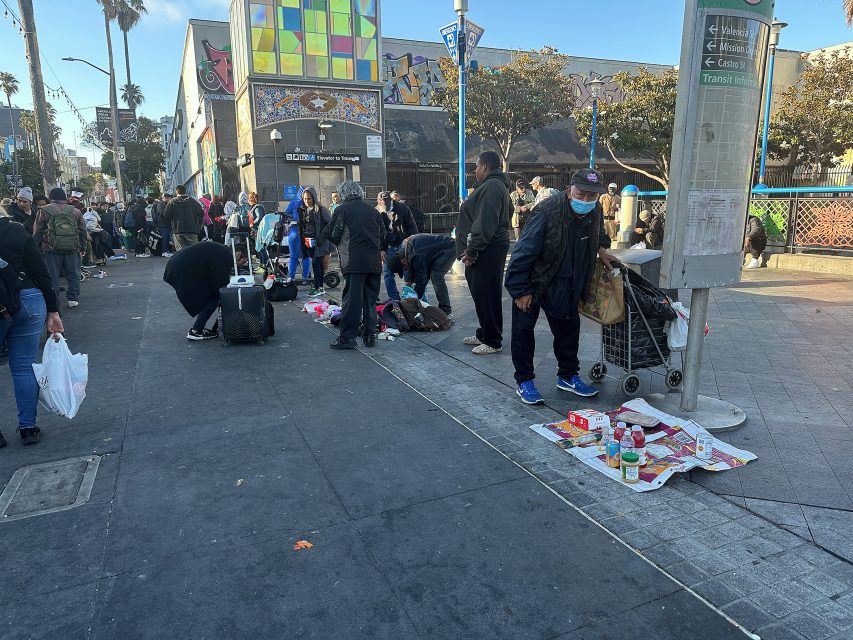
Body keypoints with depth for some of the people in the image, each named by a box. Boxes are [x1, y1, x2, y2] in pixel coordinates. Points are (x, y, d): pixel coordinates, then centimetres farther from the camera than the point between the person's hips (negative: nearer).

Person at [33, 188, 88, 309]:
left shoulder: (44, 211, 2)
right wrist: (82, 248, 17)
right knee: (73, 274, 10)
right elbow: (83, 232, 11)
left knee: (52, 277, 3)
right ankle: (73, 299, 9)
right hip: (72, 249, 2)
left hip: (52, 249, -2)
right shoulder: (75, 211, 9)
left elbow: (37, 233, 1)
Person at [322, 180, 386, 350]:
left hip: (354, 261, -5)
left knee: (352, 299, -4)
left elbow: (333, 235, -1)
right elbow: (384, 234, 19)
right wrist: (381, 250, 35)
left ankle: (347, 337, -2)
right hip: (375, 261, 5)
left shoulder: (342, 209, 0)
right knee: (370, 299, 11)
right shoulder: (371, 210, 14)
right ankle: (370, 335, 15)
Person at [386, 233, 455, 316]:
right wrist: (408, 283, 4)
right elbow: (410, 267, 11)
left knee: (436, 276, -22)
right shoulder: (403, 247, -5)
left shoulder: (416, 256, -33)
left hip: (449, 248, -10)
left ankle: (446, 312, -19)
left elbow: (421, 280, -27)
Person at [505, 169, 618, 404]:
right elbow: (523, 252, -27)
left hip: (565, 285, 6)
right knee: (523, 329, 0)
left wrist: (601, 250, 2)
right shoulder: (547, 214, -30)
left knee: (569, 327, 13)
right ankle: (524, 382, 14)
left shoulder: (596, 211, -9)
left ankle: (568, 376, 31)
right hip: (532, 281, -6)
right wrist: (521, 290, -23)